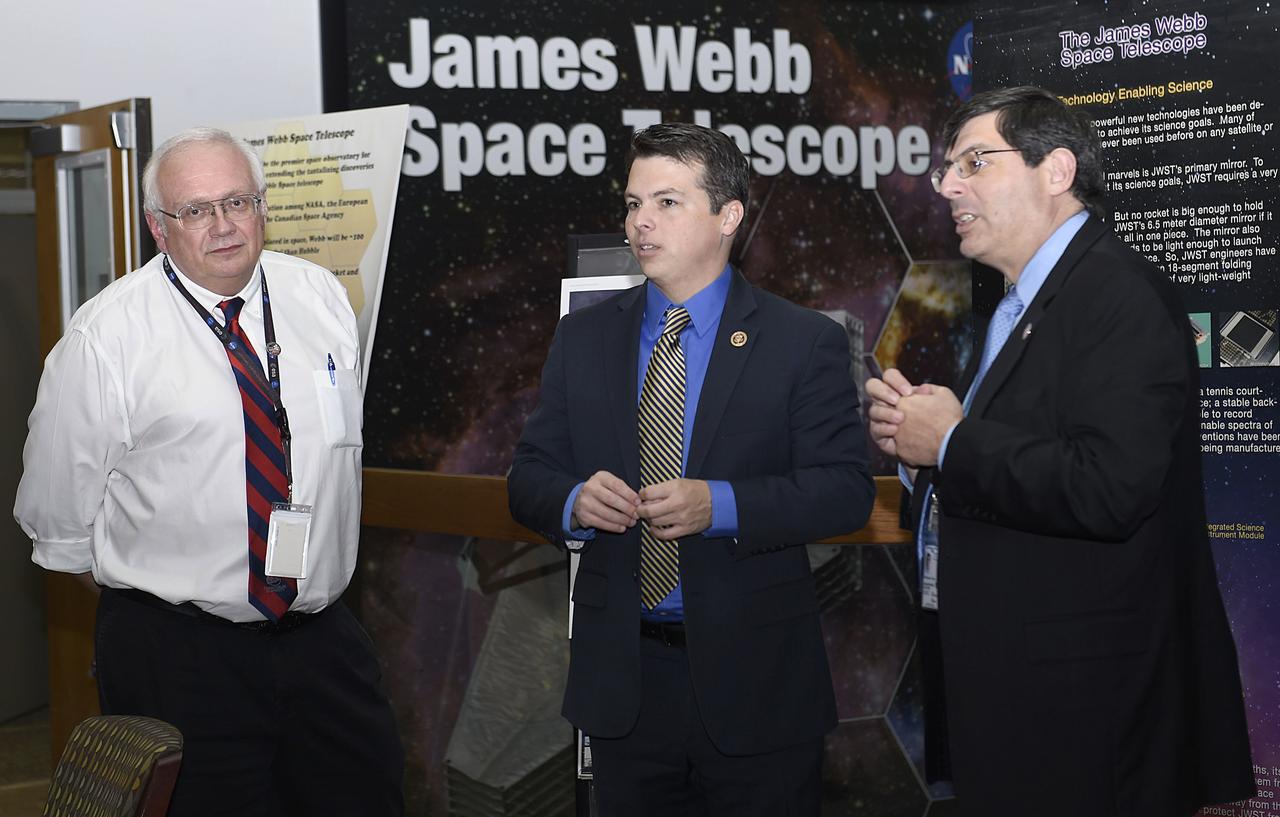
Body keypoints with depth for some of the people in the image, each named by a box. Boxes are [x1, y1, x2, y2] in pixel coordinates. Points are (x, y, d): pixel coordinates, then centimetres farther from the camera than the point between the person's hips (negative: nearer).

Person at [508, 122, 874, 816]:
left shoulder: (805, 342, -4)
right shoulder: (582, 339, 7)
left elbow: (846, 491, -9)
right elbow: (530, 478, 7)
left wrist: (721, 505, -23)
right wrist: (574, 500, -16)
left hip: (754, 681, -3)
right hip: (622, 678, 3)